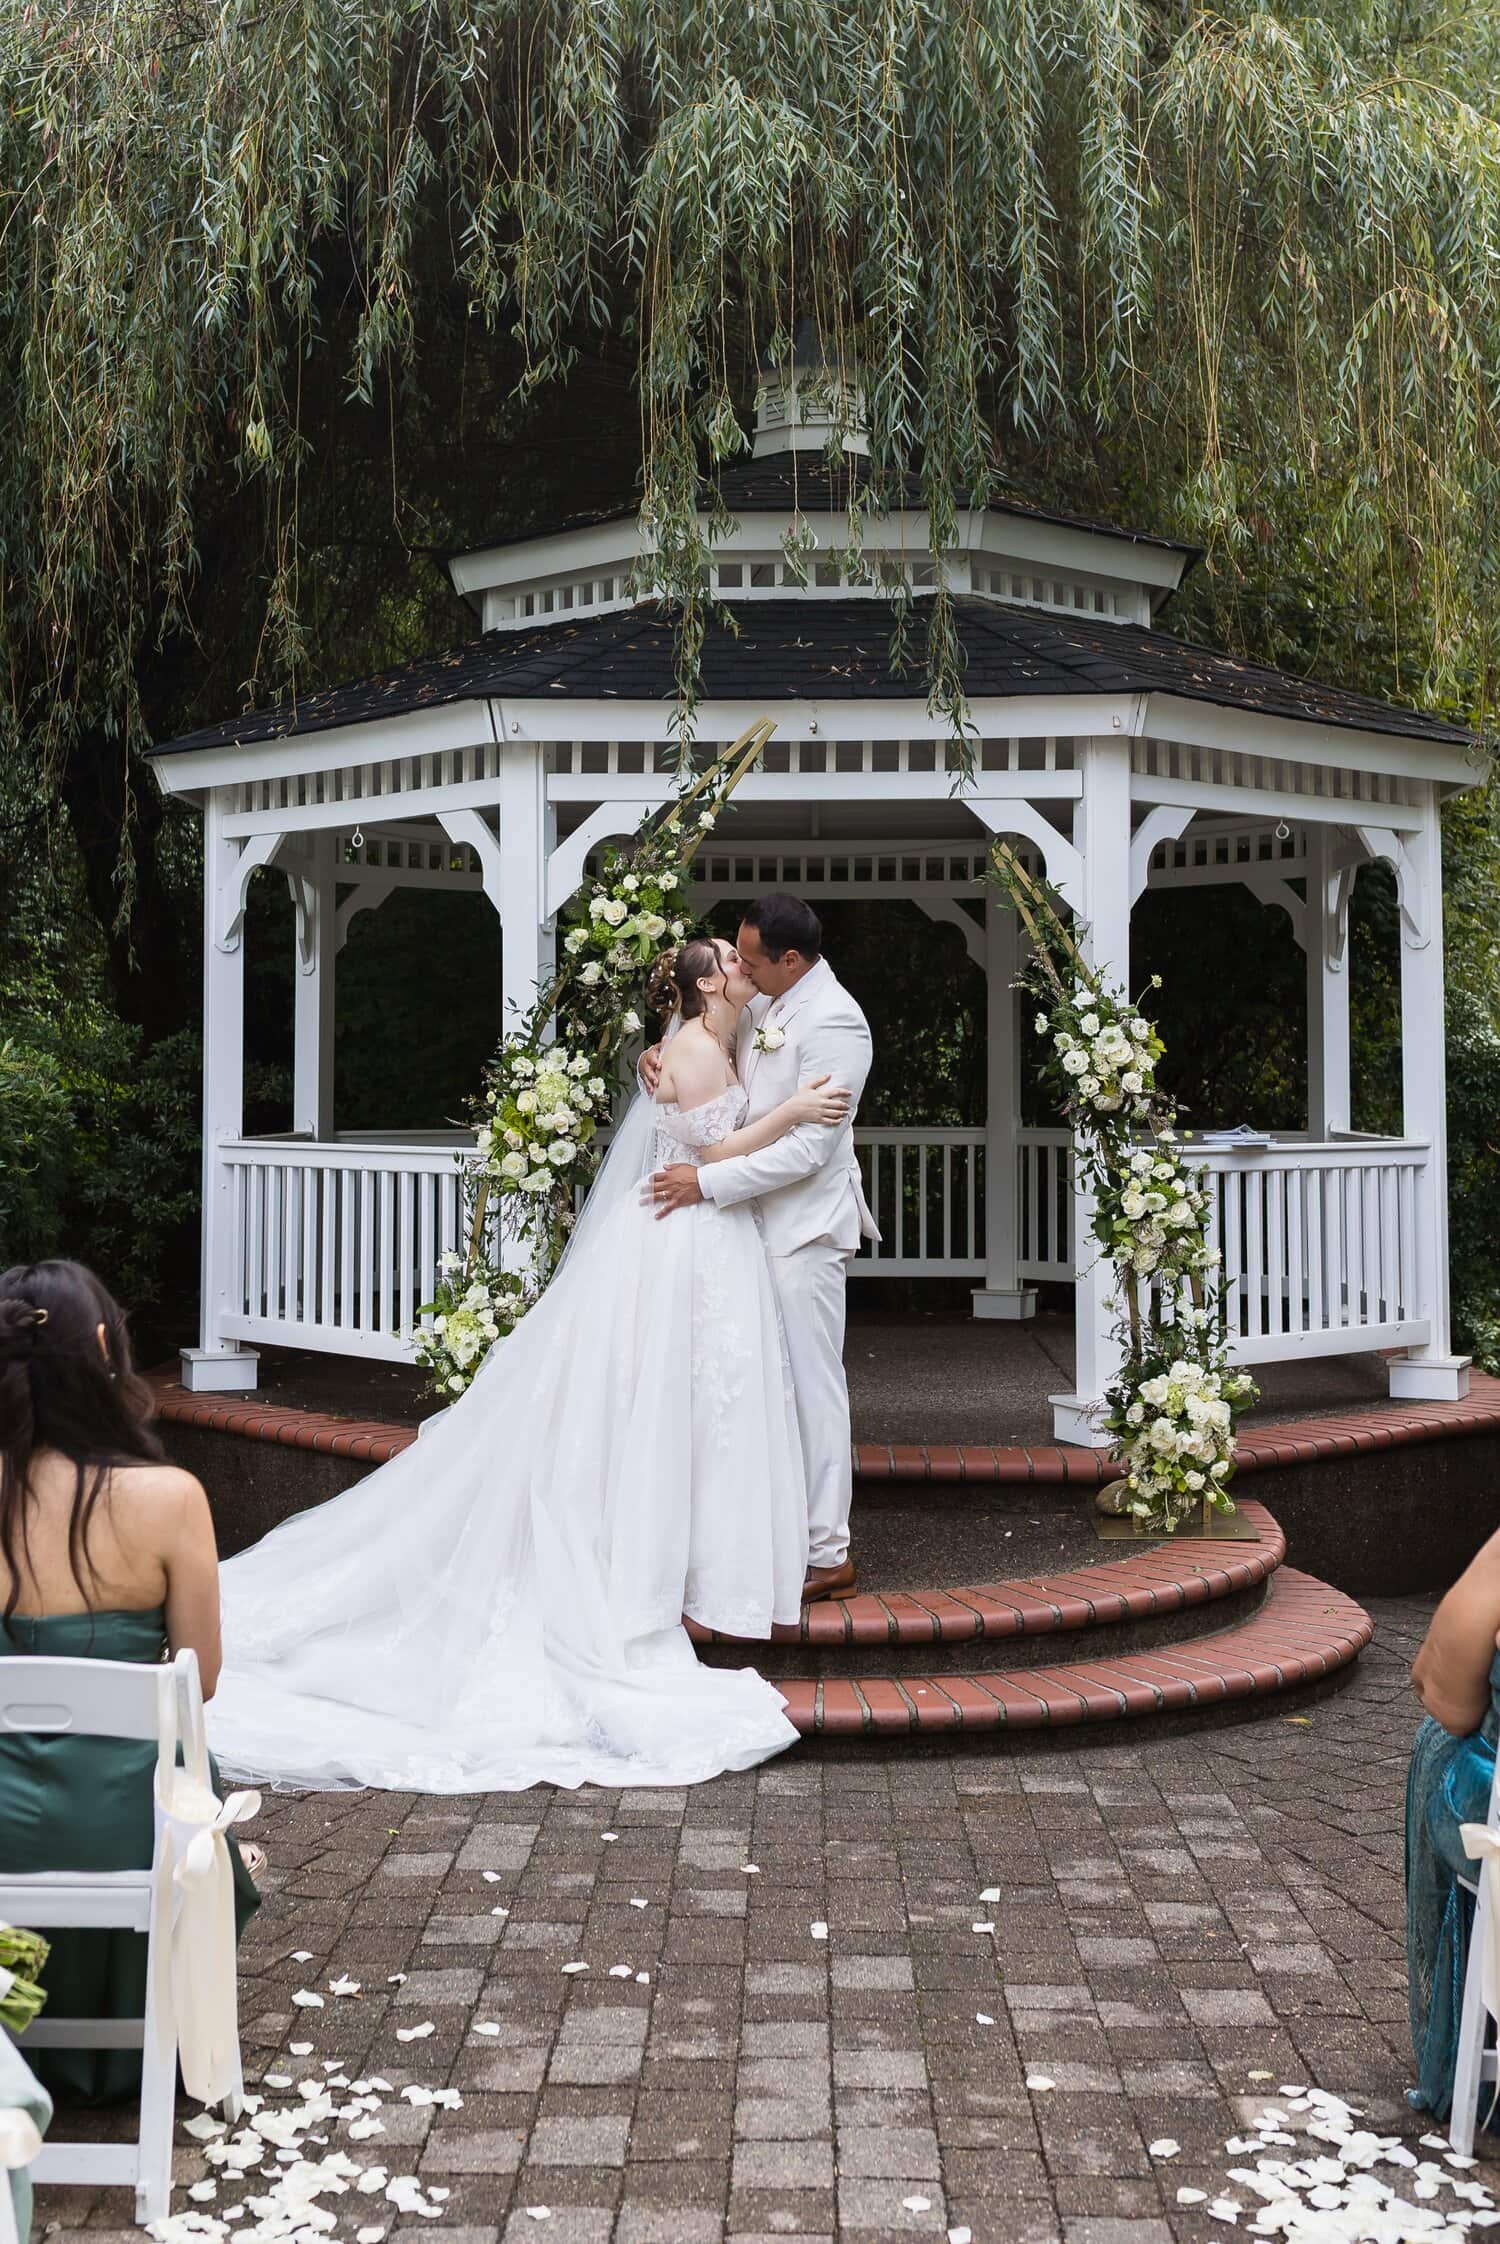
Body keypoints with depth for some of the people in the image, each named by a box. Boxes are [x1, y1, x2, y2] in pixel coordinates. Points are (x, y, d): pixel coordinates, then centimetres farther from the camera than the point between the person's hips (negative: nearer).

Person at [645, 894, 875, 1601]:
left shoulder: (832, 1022, -18)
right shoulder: (762, 1004, 9)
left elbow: (809, 1148, -22)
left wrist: (708, 1182, -21)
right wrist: (664, 1053, 6)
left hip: (805, 1224, -9)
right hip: (761, 1218, 9)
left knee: (810, 1383, -4)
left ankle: (826, 1555, 4)